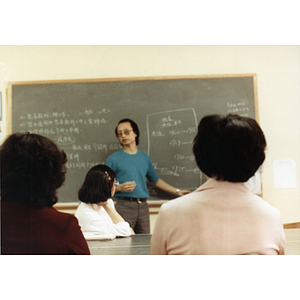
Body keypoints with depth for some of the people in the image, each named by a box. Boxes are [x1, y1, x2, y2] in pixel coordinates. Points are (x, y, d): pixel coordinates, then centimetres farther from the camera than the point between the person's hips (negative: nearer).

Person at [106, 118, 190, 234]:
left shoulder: (145, 158, 15)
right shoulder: (113, 159, 2)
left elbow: (156, 180, 25)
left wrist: (177, 191, 25)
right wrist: (120, 187, -19)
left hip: (143, 205, 4)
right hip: (124, 205, -4)